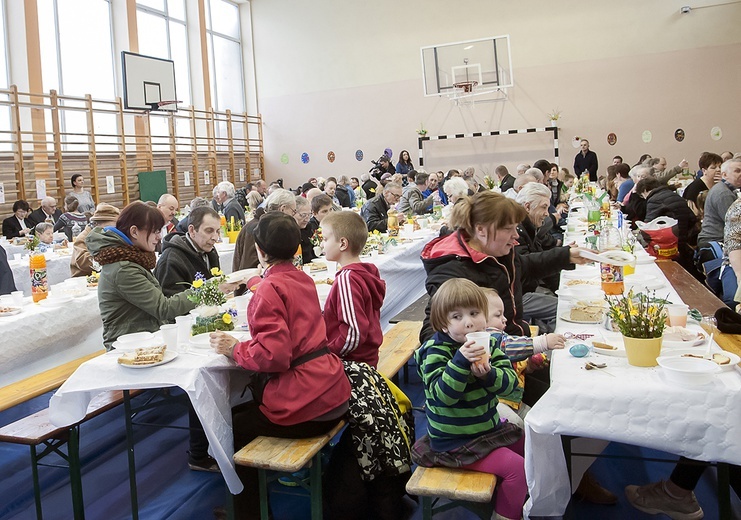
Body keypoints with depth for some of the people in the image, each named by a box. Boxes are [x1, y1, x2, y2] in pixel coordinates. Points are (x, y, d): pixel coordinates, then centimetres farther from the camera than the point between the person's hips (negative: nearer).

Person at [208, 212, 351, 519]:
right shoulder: (303, 279, 8)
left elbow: (273, 355, -23)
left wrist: (234, 349, -6)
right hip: (332, 392, 8)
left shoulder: (270, 288, -15)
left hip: (304, 401, -8)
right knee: (244, 409, 24)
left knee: (231, 427, 13)